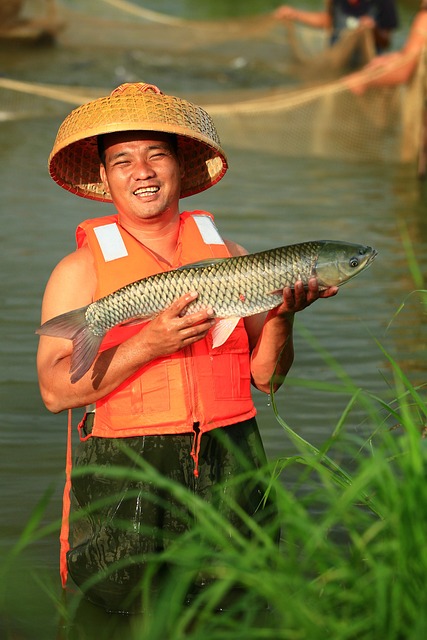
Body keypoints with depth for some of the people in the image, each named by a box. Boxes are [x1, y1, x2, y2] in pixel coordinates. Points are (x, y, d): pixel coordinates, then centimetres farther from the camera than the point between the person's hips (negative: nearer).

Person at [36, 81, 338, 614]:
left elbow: (266, 376, 9)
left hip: (227, 465, 3)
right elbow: (55, 390, -11)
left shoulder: (228, 255, 9)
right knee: (126, 600, -3)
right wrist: (149, 345, -19)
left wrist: (280, 316, -10)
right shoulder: (82, 269, -1)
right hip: (124, 469, -3)